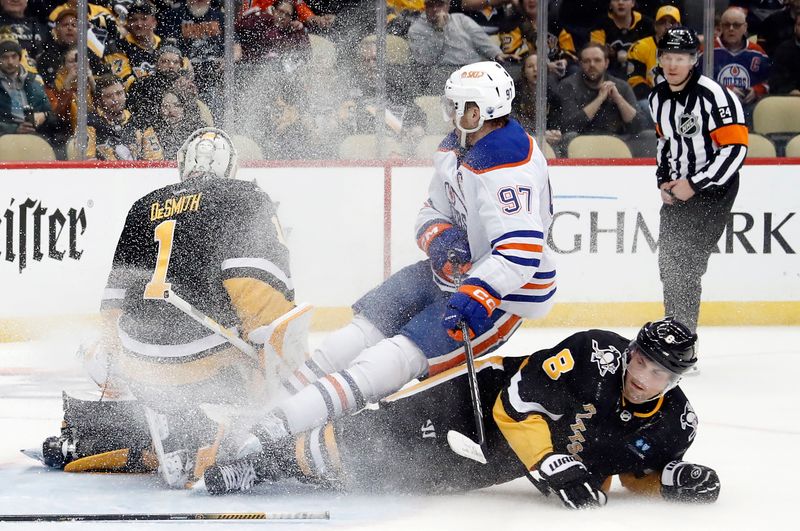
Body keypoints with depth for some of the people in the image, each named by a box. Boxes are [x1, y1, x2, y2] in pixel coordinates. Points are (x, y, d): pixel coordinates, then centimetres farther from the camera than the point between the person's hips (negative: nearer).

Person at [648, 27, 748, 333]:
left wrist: (695, 185, -20)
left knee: (686, 265, -16)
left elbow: (735, 149, -21)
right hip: (676, 189, 8)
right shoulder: (658, 98, 5)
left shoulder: (714, 96, -20)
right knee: (668, 262, 11)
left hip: (713, 189, -8)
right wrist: (663, 181, 7)